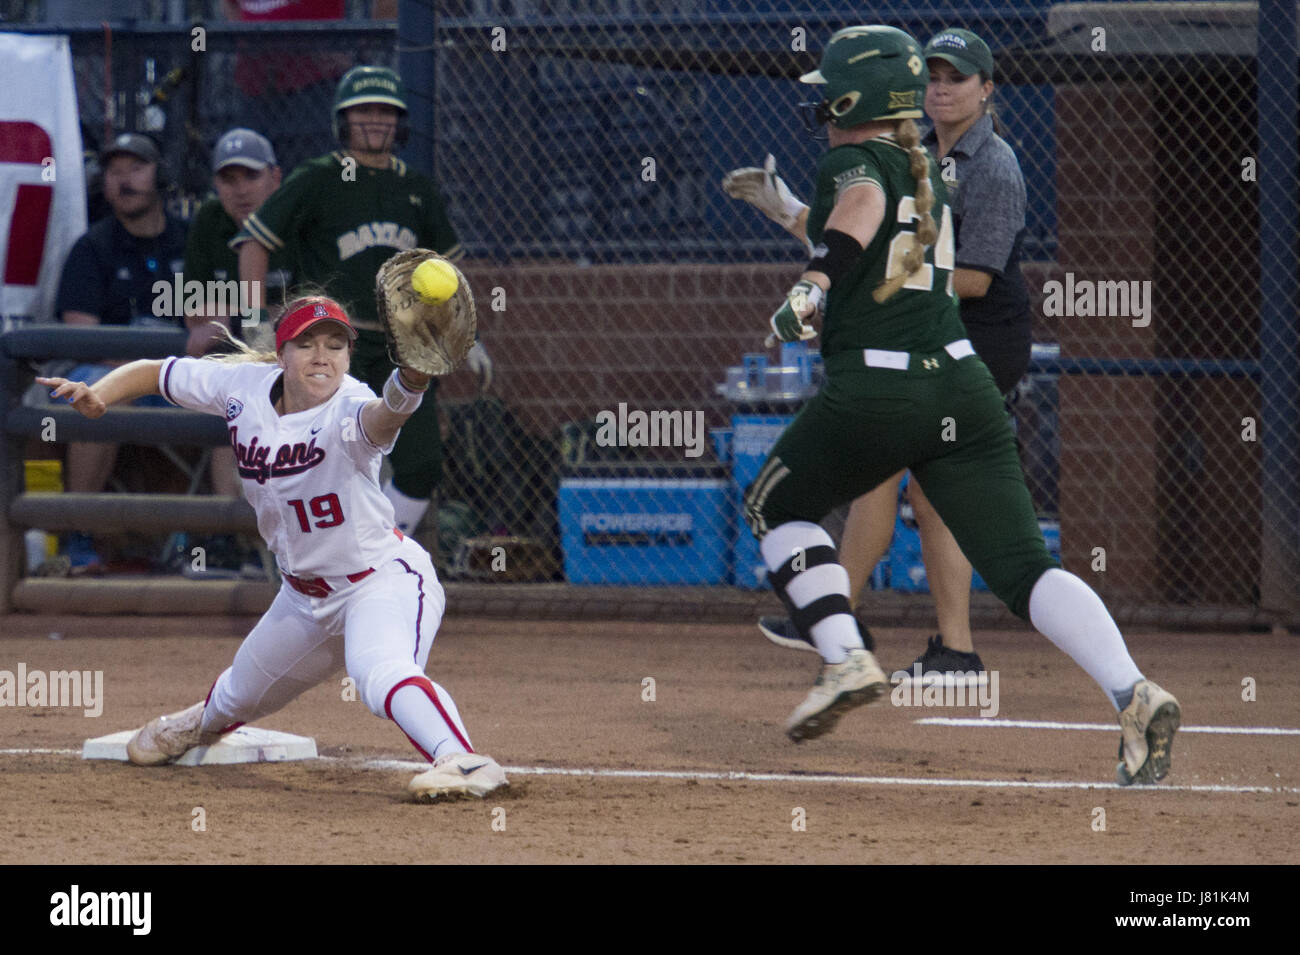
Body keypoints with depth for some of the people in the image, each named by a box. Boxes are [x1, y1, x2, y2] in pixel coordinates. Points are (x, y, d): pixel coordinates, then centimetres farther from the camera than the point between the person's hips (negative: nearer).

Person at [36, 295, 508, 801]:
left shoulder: (345, 410, -29)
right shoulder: (244, 387, -11)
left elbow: (382, 415, -54)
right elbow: (154, 374, 2)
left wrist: (411, 379, -76)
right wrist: (99, 394, -16)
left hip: (383, 577, -7)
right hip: (306, 594, 7)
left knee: (379, 672, -39)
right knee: (240, 697, 29)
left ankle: (462, 760, -51)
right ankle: (204, 722, 64)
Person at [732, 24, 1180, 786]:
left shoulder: (852, 161, -2)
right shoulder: (929, 172, 20)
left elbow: (864, 203, -25)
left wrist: (816, 282, -29)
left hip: (874, 393, -6)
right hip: (963, 382, 6)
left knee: (777, 506, 21)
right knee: (1021, 562, -3)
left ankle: (846, 657, 2)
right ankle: (1133, 692, -25)